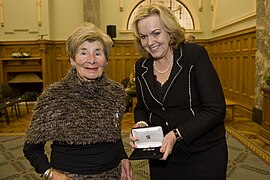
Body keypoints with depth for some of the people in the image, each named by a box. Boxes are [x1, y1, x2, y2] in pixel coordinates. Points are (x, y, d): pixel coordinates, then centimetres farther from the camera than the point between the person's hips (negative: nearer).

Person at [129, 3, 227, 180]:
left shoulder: (195, 54, -14)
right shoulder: (141, 66, 1)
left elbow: (216, 109, -17)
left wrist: (177, 134, -25)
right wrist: (140, 125, -10)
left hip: (204, 154, -3)